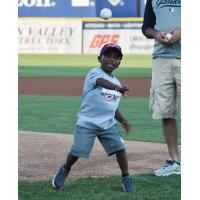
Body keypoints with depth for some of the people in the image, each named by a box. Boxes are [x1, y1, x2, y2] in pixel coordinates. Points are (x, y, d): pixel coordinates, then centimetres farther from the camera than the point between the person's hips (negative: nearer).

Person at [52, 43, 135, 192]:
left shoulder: (116, 83, 15)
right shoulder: (94, 73, -7)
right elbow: (102, 82, -31)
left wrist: (123, 121, 9)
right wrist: (118, 88, -50)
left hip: (108, 124, 5)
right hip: (87, 122, -5)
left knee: (120, 148, -8)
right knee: (77, 151, -6)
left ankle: (126, 178, 8)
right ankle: (65, 170, 24)